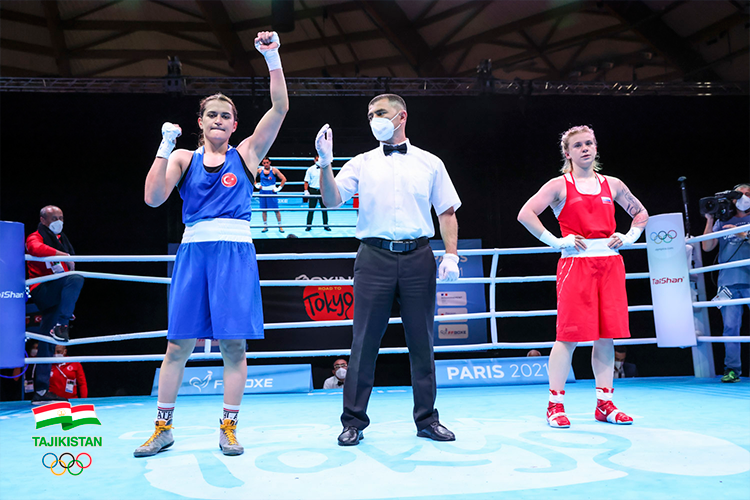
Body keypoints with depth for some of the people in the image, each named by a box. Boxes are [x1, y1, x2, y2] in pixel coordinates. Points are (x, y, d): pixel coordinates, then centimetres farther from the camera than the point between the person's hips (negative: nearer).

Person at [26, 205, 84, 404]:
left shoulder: (61, 240, 25)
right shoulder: (36, 237, 2)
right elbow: (36, 248, -25)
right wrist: (62, 255, -32)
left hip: (55, 296, 7)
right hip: (42, 291, -7)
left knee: (47, 344, 5)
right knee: (76, 278, -33)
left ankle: (41, 391, 6)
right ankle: (61, 326, -34)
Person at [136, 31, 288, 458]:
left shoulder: (246, 154, 10)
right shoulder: (184, 159, 12)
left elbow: (280, 108, 0)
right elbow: (153, 198, -2)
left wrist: (273, 58, -8)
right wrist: (165, 147, -7)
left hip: (236, 251, -1)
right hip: (194, 250, 1)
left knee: (234, 343, 0)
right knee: (178, 343, 3)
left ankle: (229, 428, 12)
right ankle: (163, 428, 17)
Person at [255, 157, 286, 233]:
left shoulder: (274, 170, -6)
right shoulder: (260, 170, 2)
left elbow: (284, 179, -6)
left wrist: (279, 188, -10)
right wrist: (256, 185, 6)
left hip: (272, 192, -3)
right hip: (263, 192, 3)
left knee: (276, 209, -3)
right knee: (264, 210, 6)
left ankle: (280, 226, 6)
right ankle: (265, 226, 15)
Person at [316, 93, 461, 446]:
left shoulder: (430, 163, 13)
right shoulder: (361, 164, 11)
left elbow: (447, 212, 12)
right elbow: (332, 201, 0)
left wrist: (451, 255, 0)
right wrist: (325, 164, -15)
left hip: (418, 257, 1)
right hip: (375, 256, 0)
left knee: (422, 341, 5)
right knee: (364, 341, -1)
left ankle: (427, 419, 17)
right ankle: (353, 421, 10)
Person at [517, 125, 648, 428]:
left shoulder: (612, 184, 14)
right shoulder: (559, 186, 2)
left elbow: (641, 213, 26)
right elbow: (525, 214, -8)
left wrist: (628, 238, 9)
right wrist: (556, 242, -9)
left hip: (610, 264, 4)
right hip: (576, 264, -4)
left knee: (607, 335, 5)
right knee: (570, 335, -5)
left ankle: (604, 404, 15)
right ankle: (555, 405, 4)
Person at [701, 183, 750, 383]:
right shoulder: (722, 222, 18)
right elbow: (707, 247, 10)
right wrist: (710, 220, 6)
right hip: (728, 281, 2)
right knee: (730, 327, -2)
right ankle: (732, 369, 1)